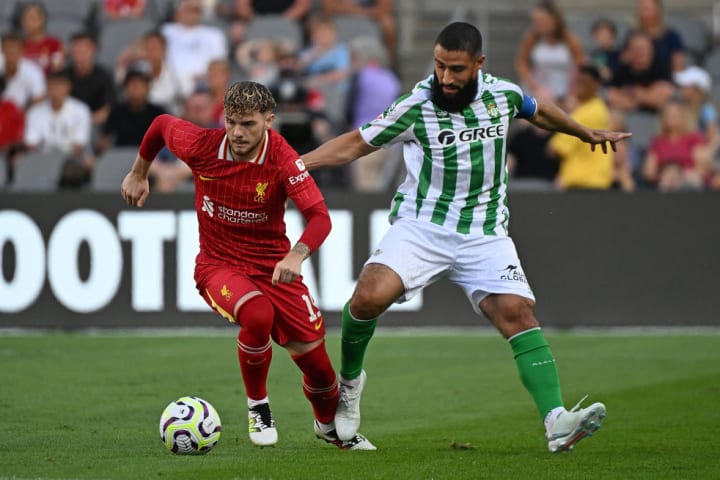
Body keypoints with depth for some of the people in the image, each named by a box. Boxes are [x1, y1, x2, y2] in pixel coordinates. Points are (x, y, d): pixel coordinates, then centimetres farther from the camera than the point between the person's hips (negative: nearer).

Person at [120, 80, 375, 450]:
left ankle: (329, 426, 34)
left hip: (273, 266, 1)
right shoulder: (201, 146, -15)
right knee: (258, 314, -34)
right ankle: (257, 406, -8)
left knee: (315, 360, -2)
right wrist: (139, 174, 19)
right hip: (218, 264, -1)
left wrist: (297, 255, -46)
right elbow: (161, 124, 7)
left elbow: (319, 217, -28)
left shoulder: (282, 159, -20)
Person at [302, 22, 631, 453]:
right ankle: (349, 381, 4)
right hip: (422, 225, -2)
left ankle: (557, 423, -26)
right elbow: (356, 144, 4)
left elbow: (539, 111, 25)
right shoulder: (416, 107, -8)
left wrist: (589, 135, 39)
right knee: (370, 296, -25)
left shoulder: (503, 94, 1)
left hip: (484, 235, 2)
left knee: (517, 312, -18)